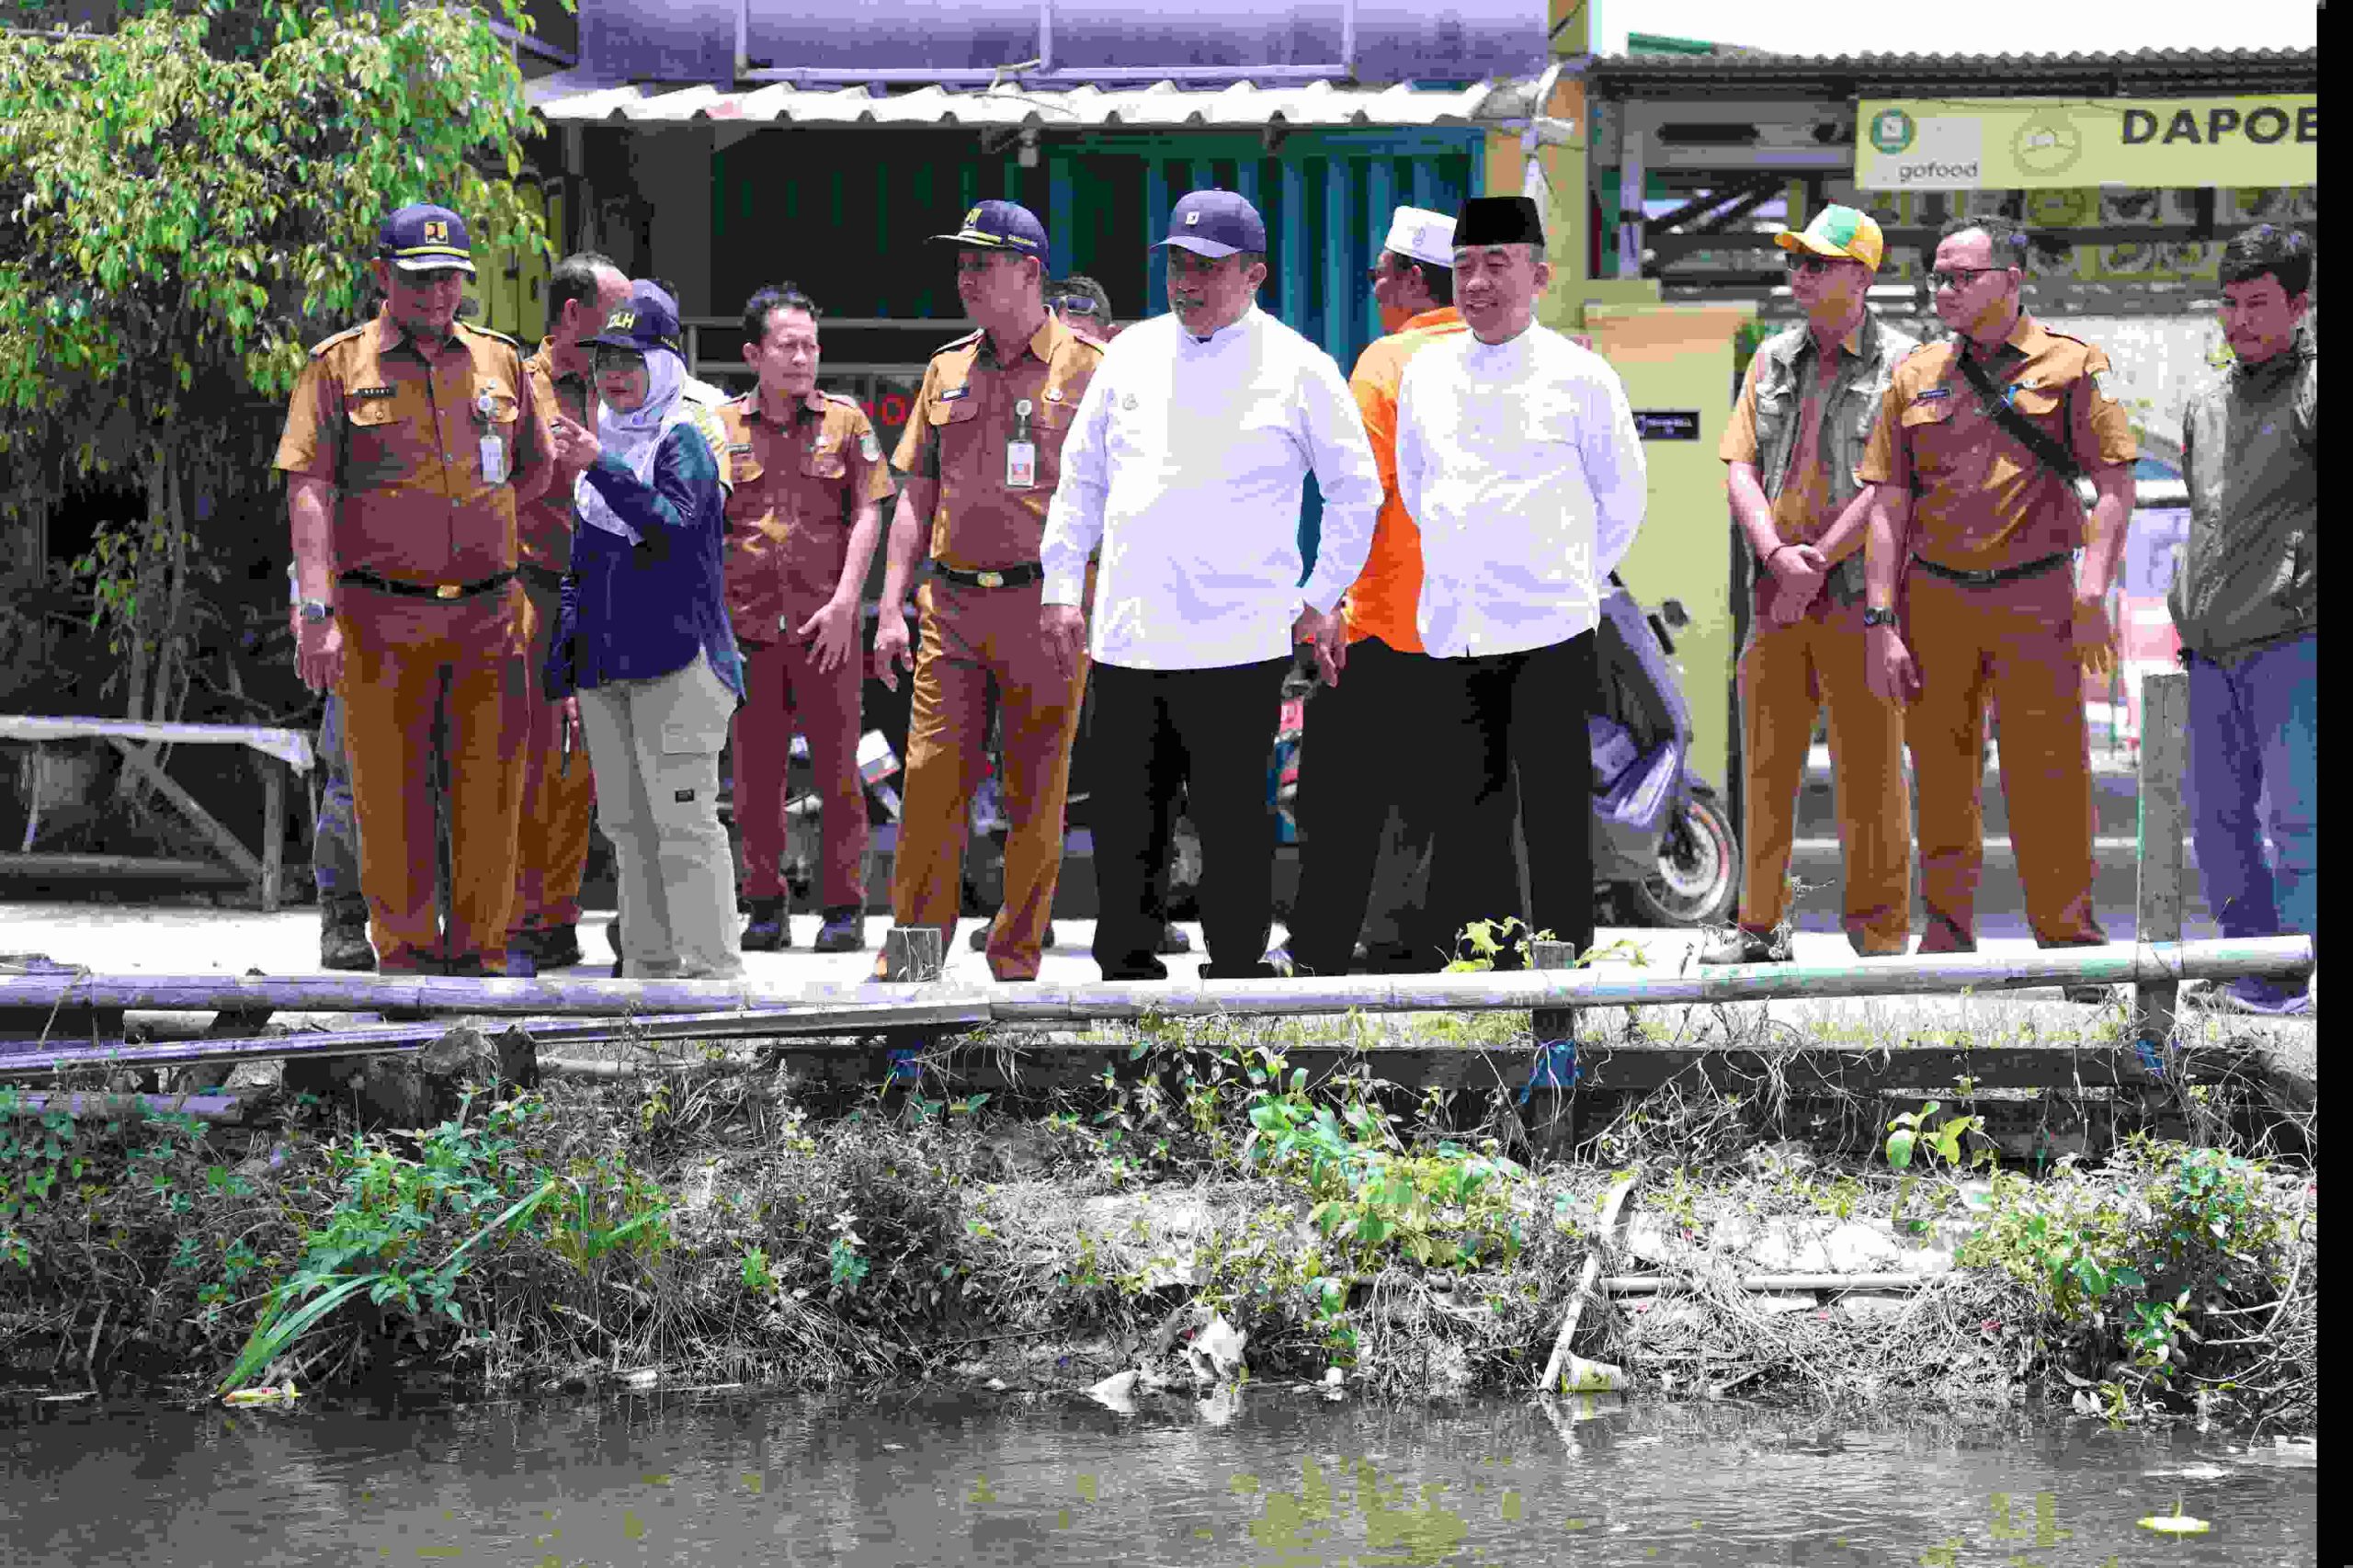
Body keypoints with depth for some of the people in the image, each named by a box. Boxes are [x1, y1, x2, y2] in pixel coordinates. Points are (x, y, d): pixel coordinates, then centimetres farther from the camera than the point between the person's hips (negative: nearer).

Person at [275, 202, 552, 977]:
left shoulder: (501, 361, 12)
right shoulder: (339, 364, 2)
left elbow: (538, 469, 22)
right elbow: (309, 490, -5)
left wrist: (466, 532, 7)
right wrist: (317, 612, -15)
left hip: (489, 613, 3)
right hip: (381, 616, -3)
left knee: (491, 793, 1)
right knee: (391, 796, -1)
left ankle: (479, 953, 10)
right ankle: (405, 954, 7)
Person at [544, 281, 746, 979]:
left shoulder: (684, 440, -5)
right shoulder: (604, 443, 17)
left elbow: (671, 523, -24)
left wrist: (601, 468, -32)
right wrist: (564, 659, 19)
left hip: (675, 658, -8)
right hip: (605, 662, 8)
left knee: (683, 819, -12)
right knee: (628, 822, 10)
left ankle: (713, 967, -12)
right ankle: (649, 963, 16)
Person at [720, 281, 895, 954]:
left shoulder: (845, 420, 6)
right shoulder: (722, 426, 8)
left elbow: (867, 515, 2)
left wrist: (843, 603, -7)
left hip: (827, 626, -1)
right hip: (747, 622, 1)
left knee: (837, 769, 0)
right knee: (755, 772, 4)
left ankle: (844, 907, 6)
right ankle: (765, 908, 11)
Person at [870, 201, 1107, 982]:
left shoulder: (1088, 369, 0)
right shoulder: (948, 370, 14)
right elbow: (915, 499, 16)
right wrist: (890, 610, 8)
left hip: (1046, 609, -4)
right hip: (952, 605, 4)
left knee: (1036, 797, 1)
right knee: (931, 784, -3)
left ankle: (1016, 961, 9)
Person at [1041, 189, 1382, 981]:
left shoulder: (1298, 369, 1)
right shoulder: (1132, 354, 12)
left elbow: (1356, 489, 9)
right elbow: (1082, 475, 20)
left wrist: (1321, 598, 5)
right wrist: (1062, 586, 14)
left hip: (1239, 644, -4)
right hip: (1126, 640, 4)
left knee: (1233, 828, -2)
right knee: (1124, 828, 7)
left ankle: (1238, 973, 6)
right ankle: (1126, 972, 16)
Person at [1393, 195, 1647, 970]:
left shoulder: (1578, 376, -2)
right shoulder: (1425, 374, 10)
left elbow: (1622, 499, 8)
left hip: (1549, 634, -4)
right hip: (1453, 635, 4)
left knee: (1555, 823, -6)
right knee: (1466, 822, 5)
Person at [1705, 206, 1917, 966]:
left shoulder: (1899, 363, -3)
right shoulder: (1774, 359, 14)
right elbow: (1740, 467, 7)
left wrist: (1817, 563, -14)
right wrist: (1777, 555, -10)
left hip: (1858, 590, -5)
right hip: (1777, 591, 5)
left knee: (1870, 767, -2)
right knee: (1766, 760, 6)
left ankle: (1881, 933, 3)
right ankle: (1759, 925, 12)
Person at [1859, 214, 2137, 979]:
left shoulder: (2071, 366, 2)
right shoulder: (1916, 378, 10)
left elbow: (2116, 487, -1)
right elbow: (1888, 506, 9)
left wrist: (2092, 594, -12)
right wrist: (1882, 622, 2)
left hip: (2034, 600, -3)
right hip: (1934, 600, 3)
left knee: (2048, 779, -5)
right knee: (1943, 779, 7)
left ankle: (2071, 943, 5)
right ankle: (1947, 939, 17)